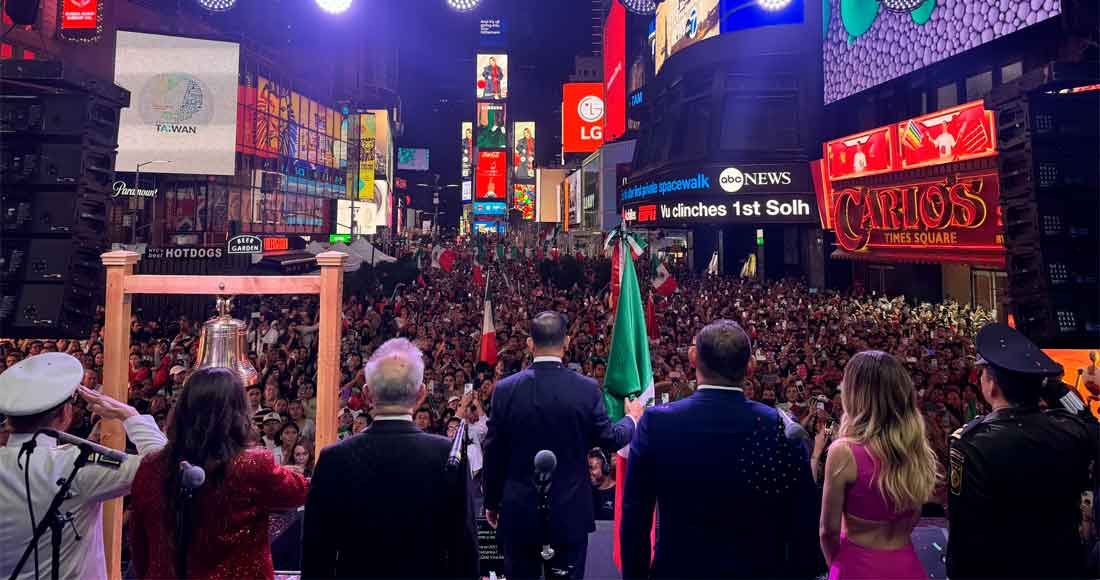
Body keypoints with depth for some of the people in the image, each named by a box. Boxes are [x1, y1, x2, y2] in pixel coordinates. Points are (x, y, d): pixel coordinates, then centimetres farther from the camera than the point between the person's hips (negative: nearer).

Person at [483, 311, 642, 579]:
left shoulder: (505, 389, -8)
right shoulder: (587, 388, -11)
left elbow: (493, 453, -2)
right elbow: (610, 440, -1)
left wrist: (492, 502, 12)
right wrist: (632, 418, 21)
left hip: (519, 512, 1)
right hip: (571, 513, -1)